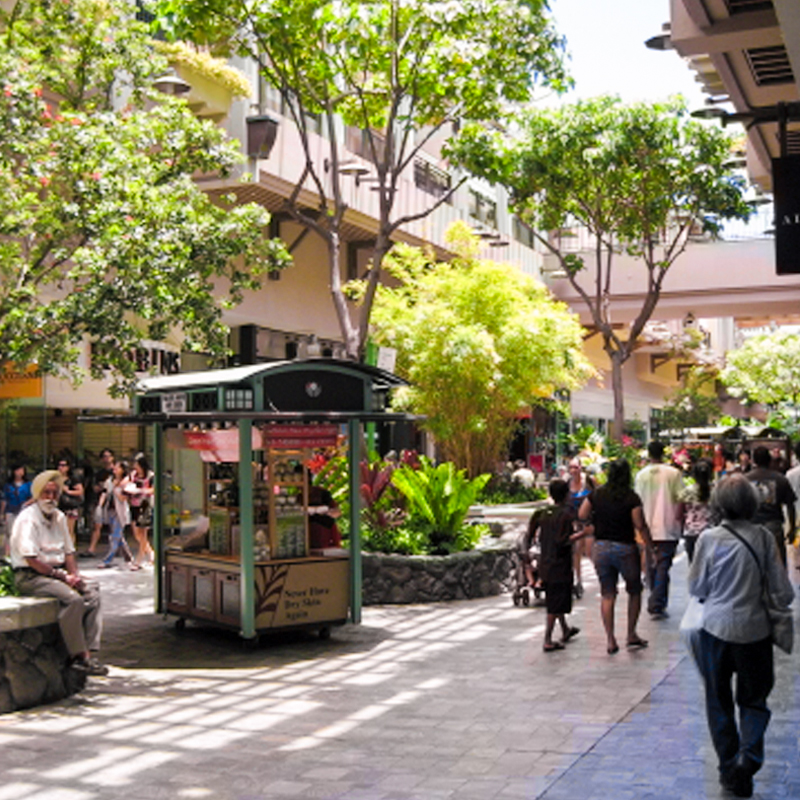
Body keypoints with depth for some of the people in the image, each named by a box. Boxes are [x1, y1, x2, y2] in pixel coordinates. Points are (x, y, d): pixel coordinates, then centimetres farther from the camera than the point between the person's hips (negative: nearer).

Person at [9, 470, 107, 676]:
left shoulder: (59, 517, 15)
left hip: (56, 572, 8)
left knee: (92, 592, -11)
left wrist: (74, 575, -1)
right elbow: (32, 559, -19)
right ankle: (78, 656, -20)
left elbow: (69, 552, 18)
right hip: (30, 577, -8)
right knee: (72, 598, -29)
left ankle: (90, 653, -14)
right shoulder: (27, 519, -11)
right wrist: (63, 577, -17)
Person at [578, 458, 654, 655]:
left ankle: (610, 639, 5)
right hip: (625, 548, -3)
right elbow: (640, 526, -14)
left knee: (607, 594, 8)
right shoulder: (631, 497, -11)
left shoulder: (596, 495, 0)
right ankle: (631, 635, 17)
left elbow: (581, 515, 4)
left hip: (601, 548, 3)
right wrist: (650, 547, -6)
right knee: (634, 591, 15)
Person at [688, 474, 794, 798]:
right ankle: (748, 757, -6)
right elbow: (782, 590, -3)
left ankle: (729, 766, 19)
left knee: (718, 700, 15)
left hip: (716, 627, 0)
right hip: (754, 629, 0)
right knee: (753, 699, 13)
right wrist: (781, 601, 19)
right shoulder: (763, 538, -8)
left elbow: (696, 588, -2)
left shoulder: (709, 538, -11)